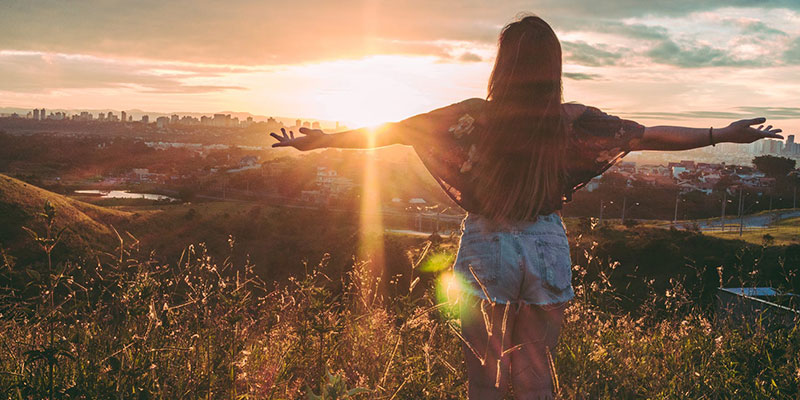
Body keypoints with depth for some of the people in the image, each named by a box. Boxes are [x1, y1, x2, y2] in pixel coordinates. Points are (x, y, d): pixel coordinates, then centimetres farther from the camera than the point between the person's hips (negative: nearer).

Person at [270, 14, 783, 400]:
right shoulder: (572, 121, -7)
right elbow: (648, 135, 1)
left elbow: (391, 130, -6)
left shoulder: (476, 116, -12)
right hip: (546, 252, 2)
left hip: (487, 251, -2)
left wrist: (316, 140, 5)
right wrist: (725, 134, 13)